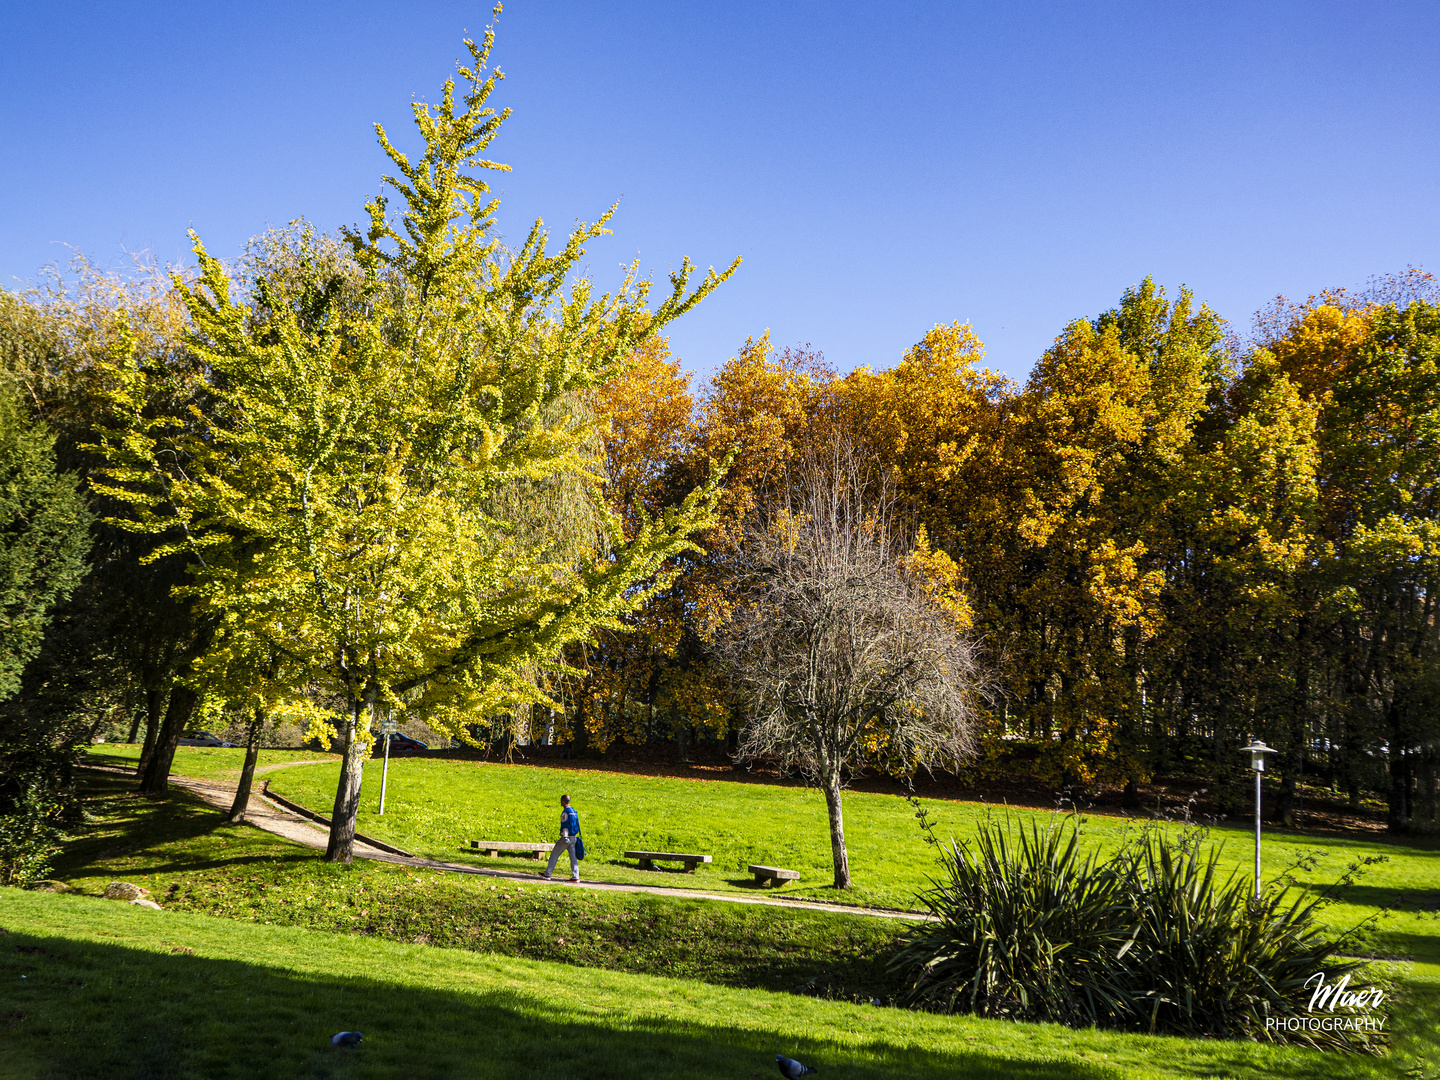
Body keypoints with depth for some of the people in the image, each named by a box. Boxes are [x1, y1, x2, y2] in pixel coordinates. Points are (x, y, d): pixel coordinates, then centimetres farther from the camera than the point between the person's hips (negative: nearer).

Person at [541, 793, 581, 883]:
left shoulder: (565, 812, -13)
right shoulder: (574, 811, 14)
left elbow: (565, 825, -19)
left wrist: (565, 838, -23)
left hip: (566, 837, -8)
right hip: (573, 837, 8)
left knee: (554, 854, 4)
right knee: (573, 857, 5)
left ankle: (547, 874, 10)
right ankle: (575, 877, -1)